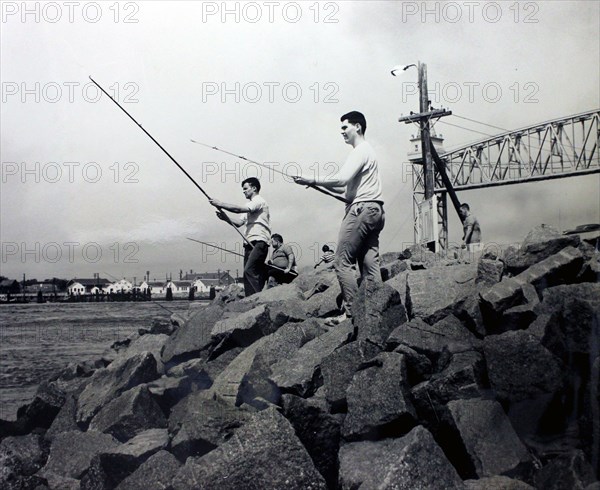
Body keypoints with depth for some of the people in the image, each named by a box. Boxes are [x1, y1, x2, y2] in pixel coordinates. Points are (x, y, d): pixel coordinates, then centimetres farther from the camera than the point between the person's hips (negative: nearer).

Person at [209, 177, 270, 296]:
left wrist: (220, 204, -11)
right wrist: (225, 217, 1)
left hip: (259, 242, -9)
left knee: (249, 270, -22)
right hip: (250, 243, 10)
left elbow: (239, 209, -16)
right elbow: (239, 222, 17)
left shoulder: (259, 201, -2)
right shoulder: (249, 206, 28)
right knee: (247, 273, 3)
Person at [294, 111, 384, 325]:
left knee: (343, 262, -11)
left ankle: (351, 311, -12)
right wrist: (318, 183, 13)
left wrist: (313, 180, -14)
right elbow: (346, 187, 22)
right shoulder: (367, 151, 26)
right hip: (374, 211, 10)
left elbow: (341, 179, -20)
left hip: (361, 209, -10)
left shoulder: (361, 150, -6)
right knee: (370, 264, 4)